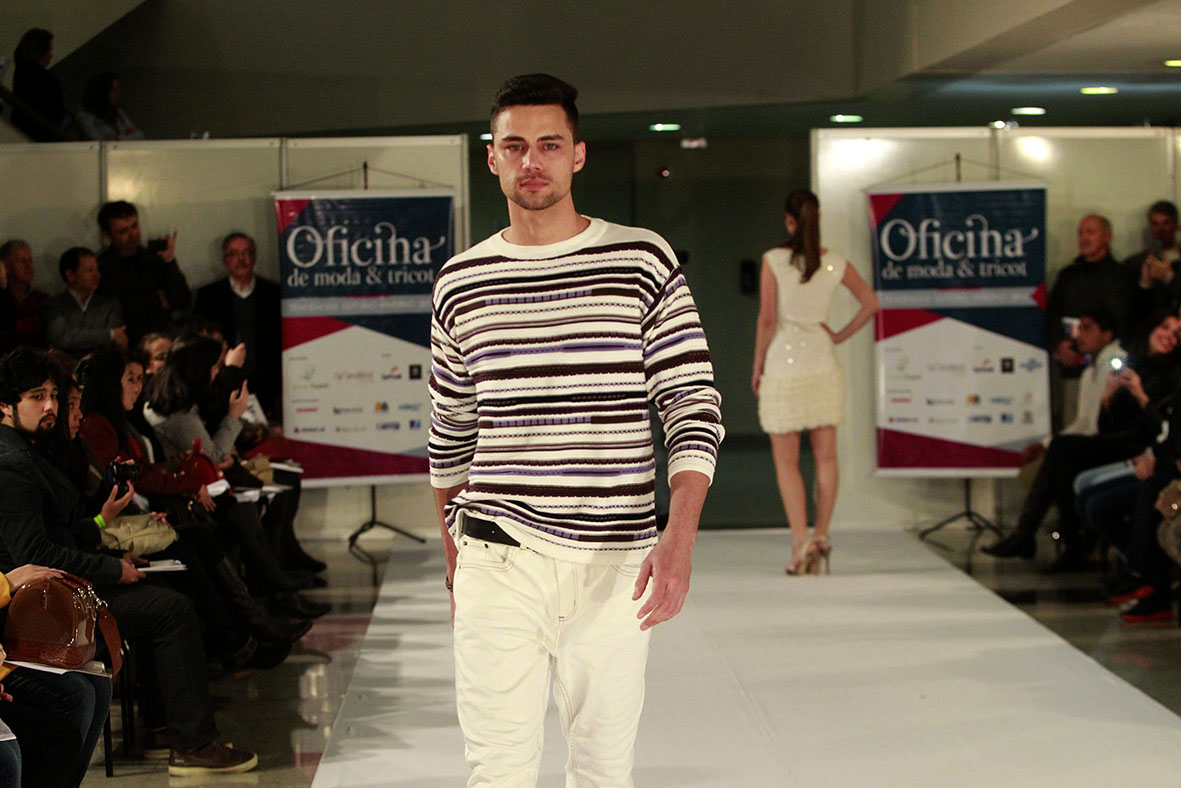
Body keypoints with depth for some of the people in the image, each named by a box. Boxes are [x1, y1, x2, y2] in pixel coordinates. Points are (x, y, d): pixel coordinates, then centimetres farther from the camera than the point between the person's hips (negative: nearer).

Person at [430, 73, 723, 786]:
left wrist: (679, 537, -15)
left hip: (614, 559, -1)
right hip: (499, 558, 1)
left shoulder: (644, 261, 0)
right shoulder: (461, 283, 7)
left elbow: (695, 407, -3)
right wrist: (453, 554, 20)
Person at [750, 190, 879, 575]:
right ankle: (821, 535, 10)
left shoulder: (774, 261, -9)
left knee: (786, 461, 1)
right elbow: (871, 303, 9)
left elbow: (766, 319, -9)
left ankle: (801, 540, -8)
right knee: (826, 456, 9)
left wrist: (758, 367, 0)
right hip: (822, 364, 3)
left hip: (783, 365, -3)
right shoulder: (835, 264, 1)